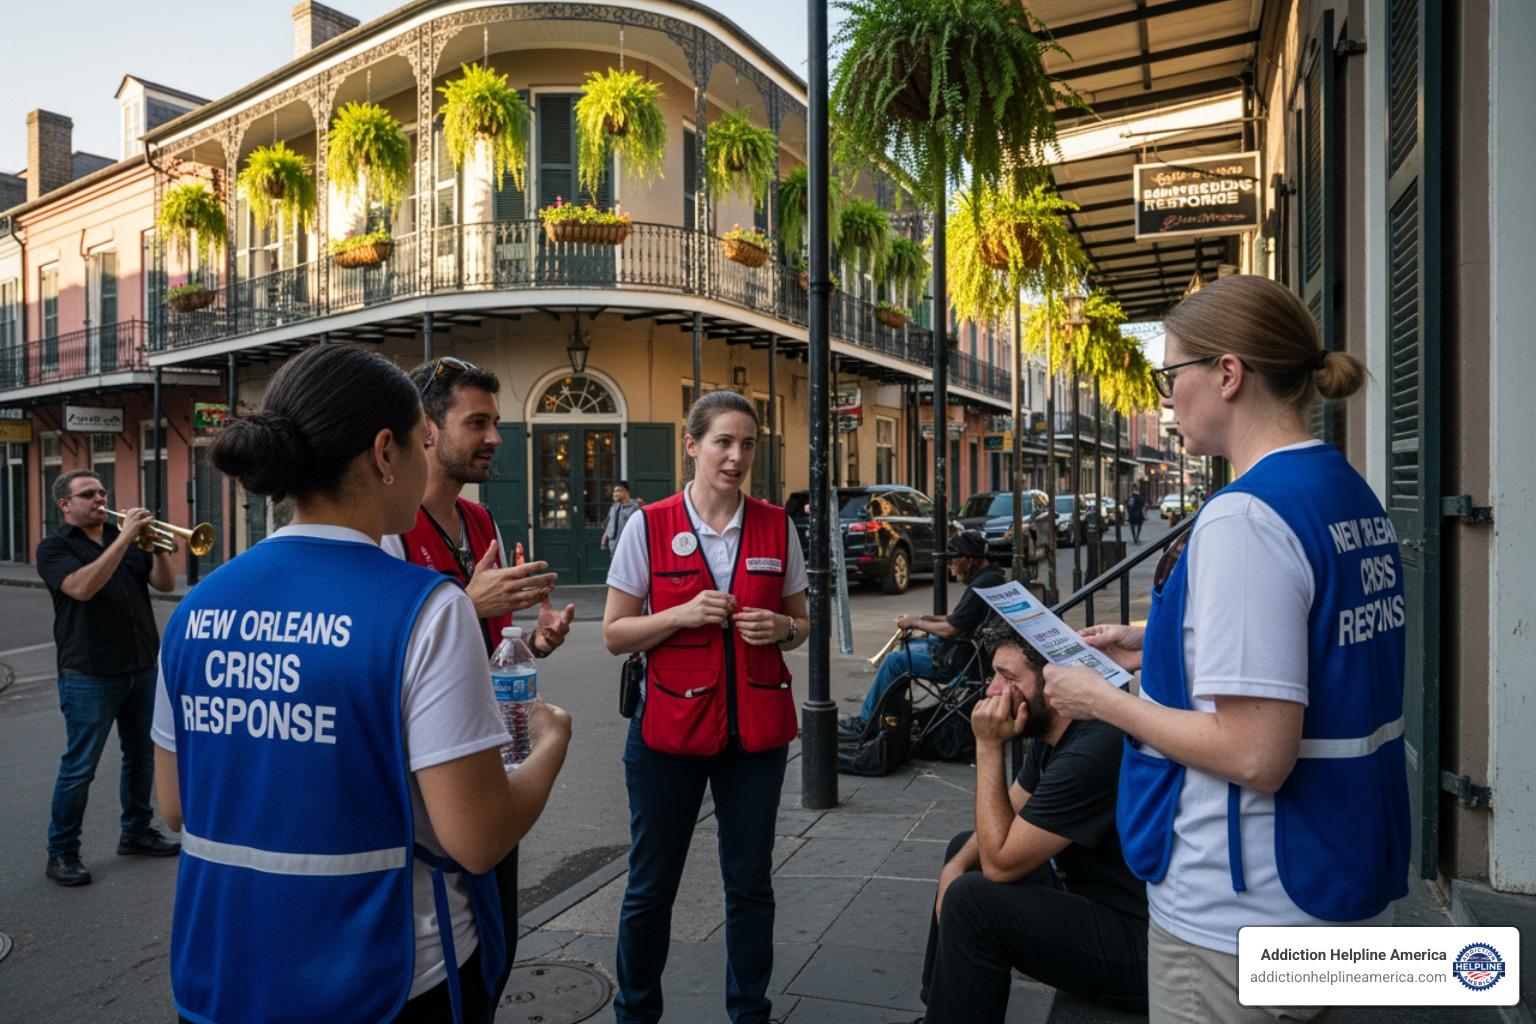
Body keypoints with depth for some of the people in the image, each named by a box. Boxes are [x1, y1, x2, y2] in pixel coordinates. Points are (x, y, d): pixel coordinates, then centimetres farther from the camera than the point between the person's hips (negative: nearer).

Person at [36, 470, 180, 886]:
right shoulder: (54, 547, -4)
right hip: (90, 676, -5)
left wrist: (159, 544, -14)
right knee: (79, 768, 1)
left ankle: (137, 830, 30)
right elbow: (82, 587, -23)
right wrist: (124, 538, -25)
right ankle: (62, 852, 15)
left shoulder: (129, 539, 11)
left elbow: (165, 583, 2)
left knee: (142, 756, 15)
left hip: (142, 669, 5)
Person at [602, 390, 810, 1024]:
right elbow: (615, 634, -2)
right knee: (651, 887, 10)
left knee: (750, 883, 13)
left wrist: (781, 628, -11)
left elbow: (799, 626, 12)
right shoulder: (649, 526, -5)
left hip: (757, 727, 2)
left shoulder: (776, 527, 2)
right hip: (669, 725, -2)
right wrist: (682, 614, -18)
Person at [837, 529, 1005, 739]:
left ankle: (864, 721, 5)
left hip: (962, 659, -11)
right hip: (967, 646, 11)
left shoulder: (983, 584, -24)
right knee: (906, 645, 21)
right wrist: (925, 619, 8)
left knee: (895, 660, -6)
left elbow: (950, 630, -23)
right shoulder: (993, 576, 9)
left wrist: (916, 623, -8)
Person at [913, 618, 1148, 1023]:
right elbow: (1010, 816, 13)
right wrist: (956, 866, -5)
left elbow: (999, 863, -23)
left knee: (971, 901, -22)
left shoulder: (1090, 753, -29)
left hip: (1140, 946, -10)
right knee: (964, 847, 17)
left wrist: (989, 748, -21)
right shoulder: (1050, 732, 2)